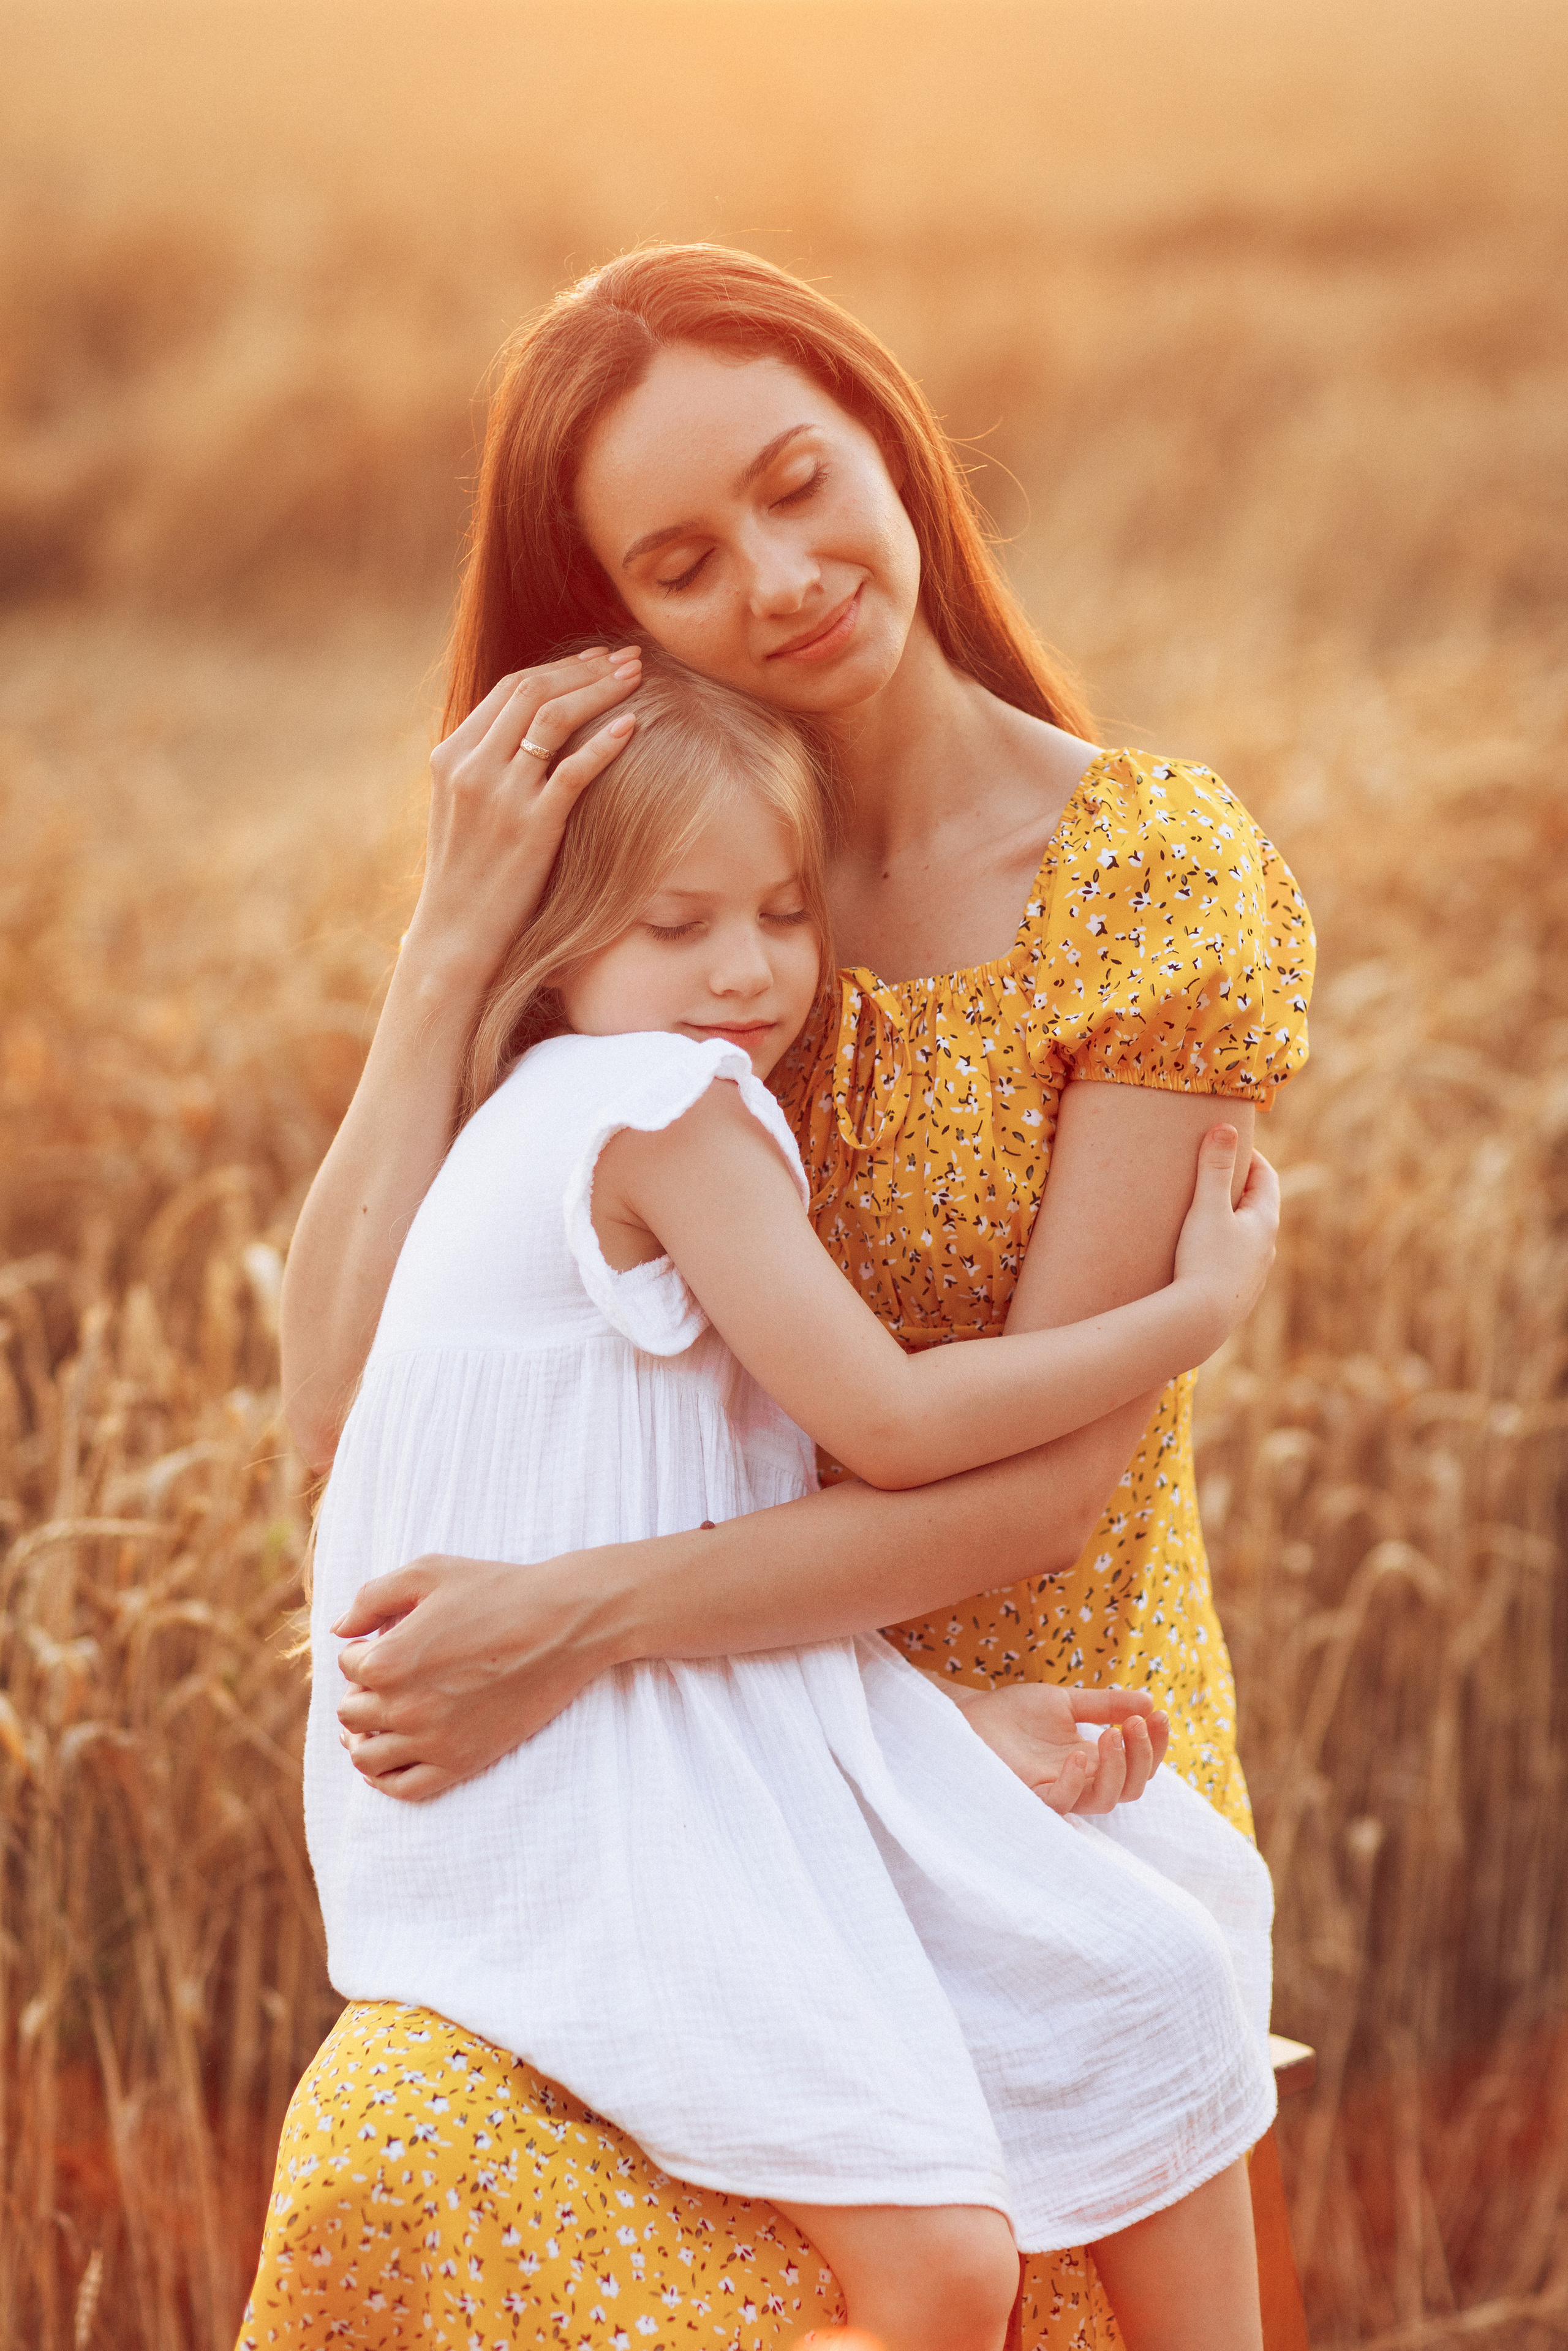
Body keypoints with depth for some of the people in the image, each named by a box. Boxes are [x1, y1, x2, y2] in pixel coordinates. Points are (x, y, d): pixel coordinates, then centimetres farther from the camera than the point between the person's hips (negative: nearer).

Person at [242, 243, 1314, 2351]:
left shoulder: (1166, 881, -10)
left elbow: (1046, 1468, -15)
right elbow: (348, 1410, -9)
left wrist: (586, 1621, -24)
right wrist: (457, 939, -15)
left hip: (1029, 1758, -2)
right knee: (400, 2162, -18)